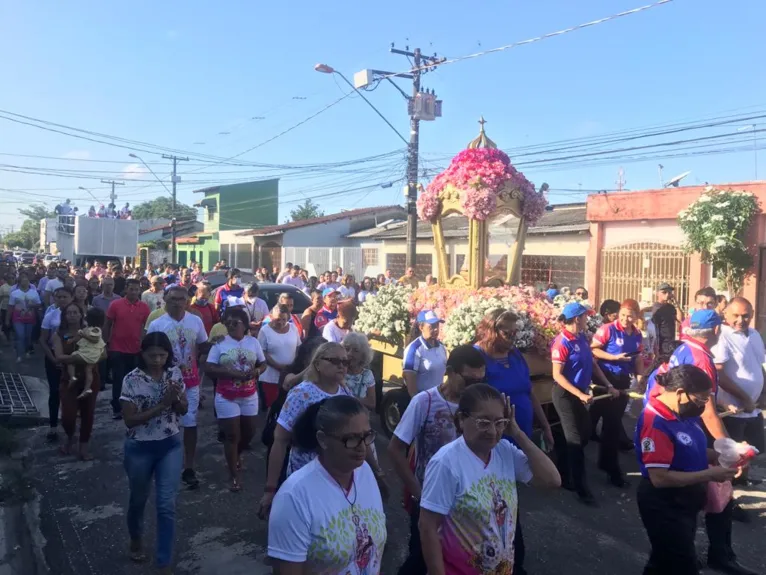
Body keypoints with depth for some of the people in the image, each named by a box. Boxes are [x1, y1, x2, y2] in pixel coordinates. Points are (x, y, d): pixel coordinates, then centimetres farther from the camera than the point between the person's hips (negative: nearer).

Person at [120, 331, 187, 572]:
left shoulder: (175, 374, -6)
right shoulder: (132, 379, -16)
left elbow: (184, 410, 2)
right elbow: (129, 419, -16)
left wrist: (175, 398, -20)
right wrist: (162, 404, -25)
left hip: (170, 446, 2)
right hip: (140, 448, -1)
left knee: (167, 505, -2)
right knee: (138, 499, 20)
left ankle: (165, 564, 11)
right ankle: (136, 540, 50)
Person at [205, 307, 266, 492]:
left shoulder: (253, 342, 2)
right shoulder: (220, 343, -6)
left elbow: (263, 363, 8)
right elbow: (209, 368, -11)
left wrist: (257, 371, -15)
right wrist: (231, 373, -23)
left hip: (249, 396, 3)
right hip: (226, 397, -3)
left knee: (249, 431, 15)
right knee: (232, 435, 1)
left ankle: (235, 454, 46)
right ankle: (234, 476, 14)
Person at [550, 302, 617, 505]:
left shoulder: (582, 338, 4)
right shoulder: (562, 342, -20)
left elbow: (593, 364, 12)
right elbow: (557, 375, -22)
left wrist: (608, 385, 5)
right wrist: (580, 395, -27)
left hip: (579, 393, 9)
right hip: (565, 395, -8)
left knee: (585, 434, 17)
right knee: (576, 439, 0)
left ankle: (562, 473, 33)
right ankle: (581, 488, 12)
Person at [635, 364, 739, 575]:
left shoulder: (684, 411, -2)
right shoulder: (656, 423, -29)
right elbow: (659, 478, -30)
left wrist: (718, 456, -4)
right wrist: (709, 475, -25)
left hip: (684, 501, 9)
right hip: (664, 506, -9)